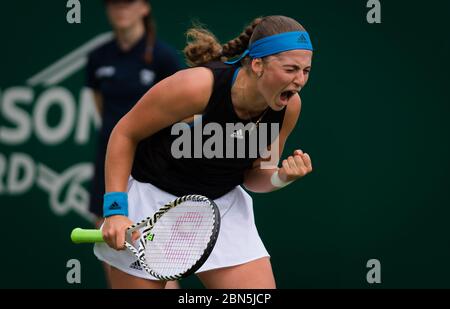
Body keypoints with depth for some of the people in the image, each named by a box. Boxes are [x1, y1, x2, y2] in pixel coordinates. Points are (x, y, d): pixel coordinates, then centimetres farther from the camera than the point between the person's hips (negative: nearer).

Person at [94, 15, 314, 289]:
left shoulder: (289, 106, -12)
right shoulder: (196, 86, -28)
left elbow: (253, 176, 3)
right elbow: (124, 134, -14)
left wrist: (281, 177, -20)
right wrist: (115, 210, -21)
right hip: (150, 198, -4)